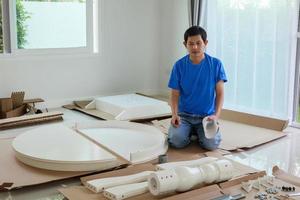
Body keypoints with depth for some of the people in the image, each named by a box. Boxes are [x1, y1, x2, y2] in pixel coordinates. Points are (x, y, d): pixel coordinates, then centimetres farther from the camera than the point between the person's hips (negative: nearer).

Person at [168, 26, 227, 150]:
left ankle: (199, 131, 12)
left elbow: (220, 93, -4)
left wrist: (216, 115, -19)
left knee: (211, 144, -24)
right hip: (184, 115, 1)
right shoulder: (179, 65, -3)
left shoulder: (216, 64, -5)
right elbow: (175, 94, 0)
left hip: (207, 115, 0)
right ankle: (188, 130, 12)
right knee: (177, 141, -24)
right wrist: (175, 114, -17)